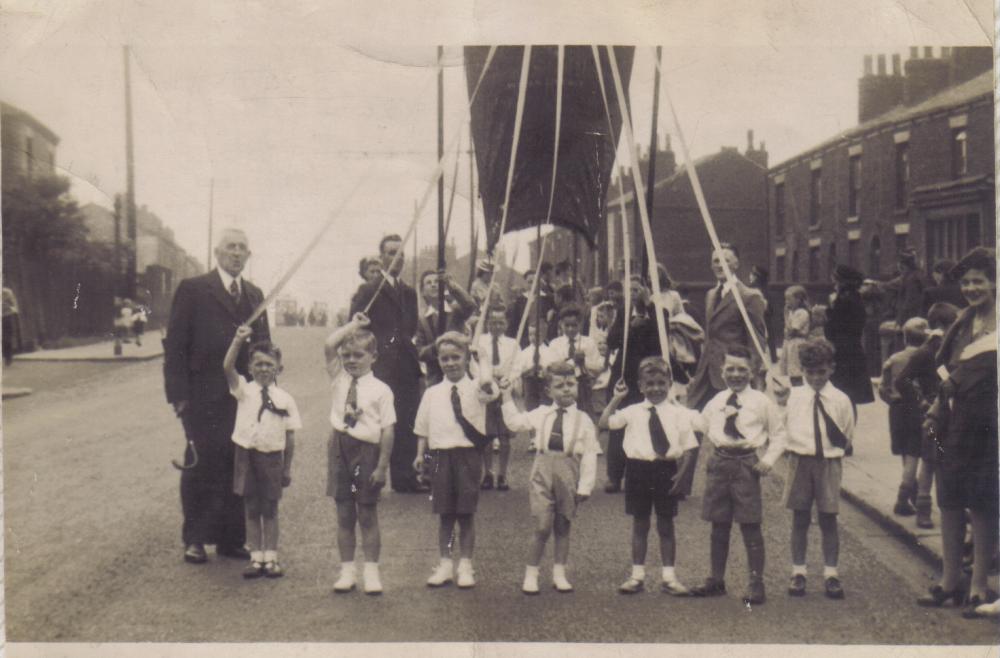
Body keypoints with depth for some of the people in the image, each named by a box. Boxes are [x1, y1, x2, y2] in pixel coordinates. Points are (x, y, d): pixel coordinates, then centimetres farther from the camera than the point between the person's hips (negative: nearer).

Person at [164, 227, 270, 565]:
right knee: (201, 467, 0)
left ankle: (231, 539, 15)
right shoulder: (193, 290, 0)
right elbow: (174, 345, -3)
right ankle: (195, 539, 11)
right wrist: (178, 394, -9)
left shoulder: (255, 295, 16)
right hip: (204, 399, -4)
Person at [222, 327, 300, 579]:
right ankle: (256, 557, 16)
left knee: (270, 510, 8)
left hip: (272, 457, 0)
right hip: (246, 454, 0)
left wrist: (287, 468, 3)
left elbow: (290, 436, 2)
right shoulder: (244, 390, -2)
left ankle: (271, 558, 17)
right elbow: (227, 367, -18)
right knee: (251, 509, 8)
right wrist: (238, 341, -30)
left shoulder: (284, 399, -1)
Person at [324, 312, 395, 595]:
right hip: (340, 449, 3)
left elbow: (388, 430, -9)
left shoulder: (380, 390, -5)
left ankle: (371, 571, 13)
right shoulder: (338, 379, 5)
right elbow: (328, 346, -10)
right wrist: (352, 326, -5)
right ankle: (347, 570, 16)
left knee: (367, 514, 4)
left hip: (367, 451, -3)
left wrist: (382, 467, -12)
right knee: (344, 514, 8)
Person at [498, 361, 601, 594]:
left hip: (568, 474, 0)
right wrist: (507, 396, 15)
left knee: (563, 527, 9)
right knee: (542, 526, -7)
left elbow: (589, 456, -1)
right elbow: (514, 422, 19)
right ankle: (531, 574, 4)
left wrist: (585, 486, -6)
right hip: (543, 472, 0)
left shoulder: (583, 420, 0)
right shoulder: (541, 414, 8)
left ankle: (559, 574, 20)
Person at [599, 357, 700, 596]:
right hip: (639, 470, 1)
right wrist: (616, 399, -5)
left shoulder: (679, 413, 1)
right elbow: (604, 423, -3)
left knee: (666, 525, 8)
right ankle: (637, 575, 19)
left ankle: (669, 577, 17)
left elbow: (689, 448, 1)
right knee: (639, 524, 9)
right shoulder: (633, 412, 4)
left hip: (667, 471, -1)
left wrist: (681, 473, -9)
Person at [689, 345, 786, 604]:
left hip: (747, 464, -4)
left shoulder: (761, 402, 1)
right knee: (719, 526, 10)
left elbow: (779, 433, 6)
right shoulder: (715, 403, 11)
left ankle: (756, 583, 4)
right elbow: (701, 427, 22)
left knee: (750, 526, -2)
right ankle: (716, 580, 20)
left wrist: (768, 460, -5)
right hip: (719, 463, 4)